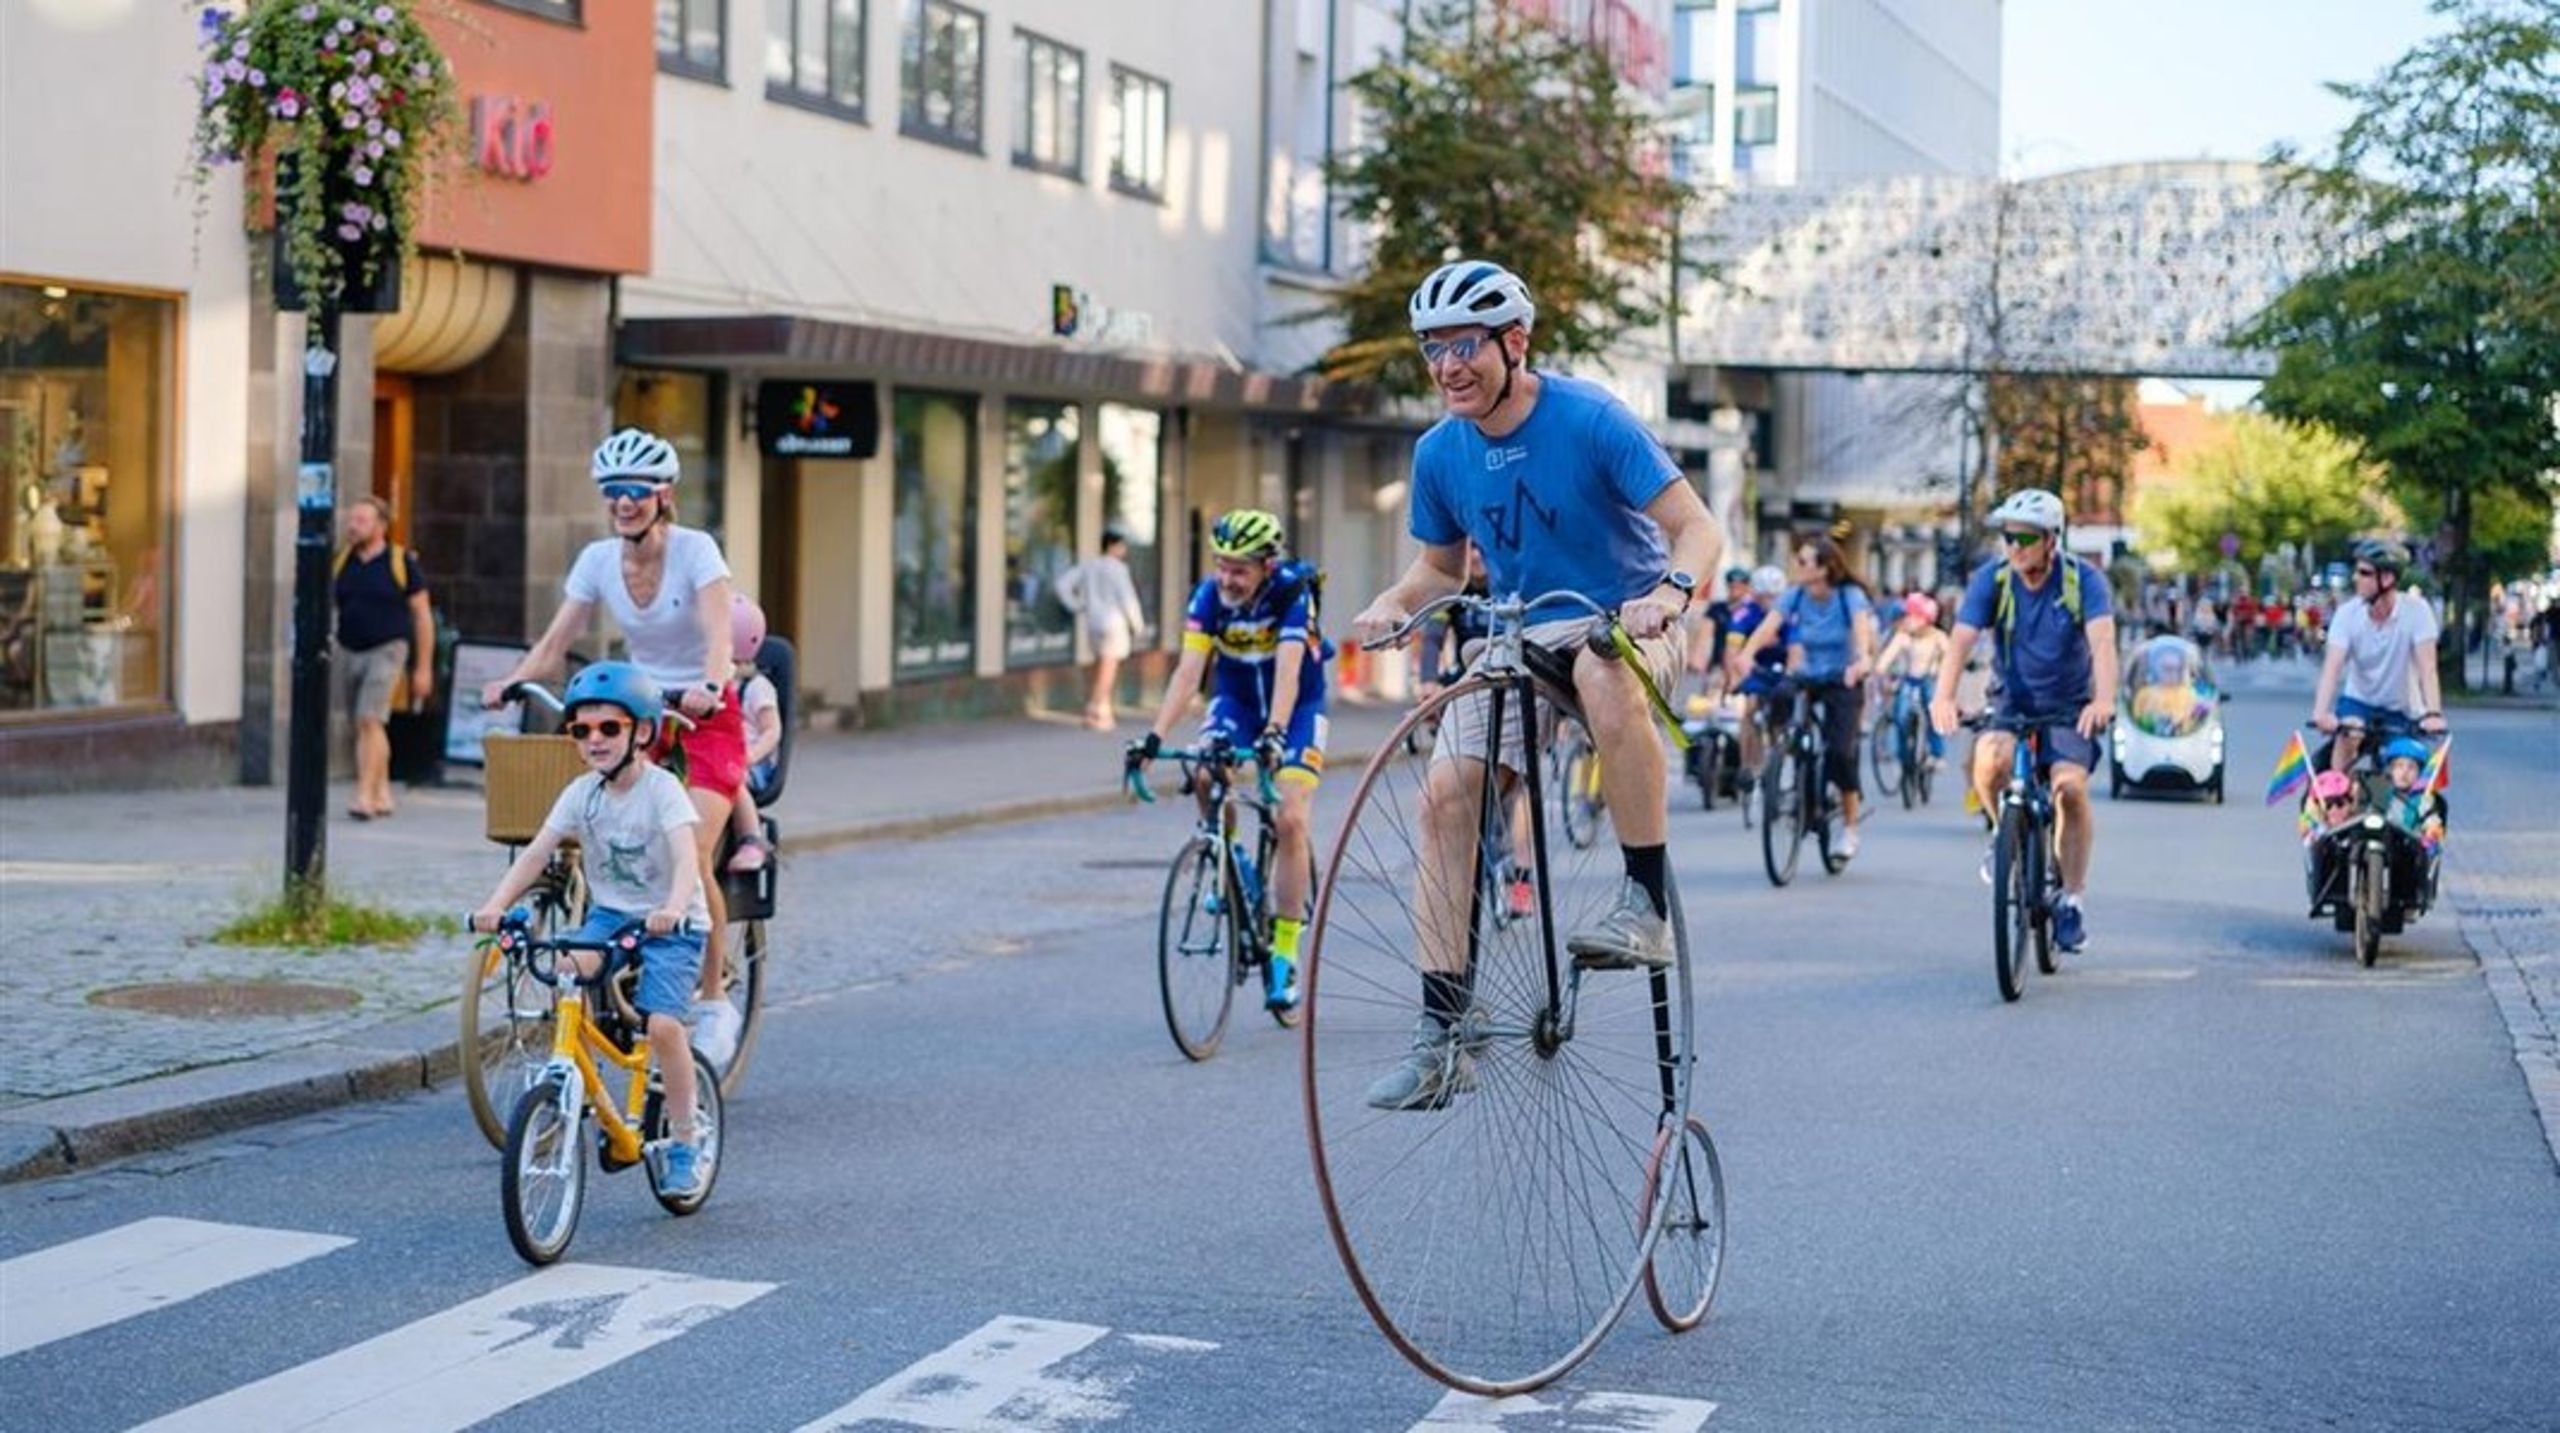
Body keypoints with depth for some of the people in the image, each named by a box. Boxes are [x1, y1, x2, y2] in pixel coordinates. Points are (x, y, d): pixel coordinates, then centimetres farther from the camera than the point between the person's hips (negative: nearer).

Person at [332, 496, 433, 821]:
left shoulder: (402, 562, -4)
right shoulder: (342, 562, 7)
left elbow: (422, 615, -1)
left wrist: (424, 668, -3)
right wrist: (325, 651, 12)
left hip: (386, 651, -5)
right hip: (347, 652, 5)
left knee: (370, 721, -17)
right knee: (365, 727, 11)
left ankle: (365, 796, -20)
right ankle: (382, 794, 23)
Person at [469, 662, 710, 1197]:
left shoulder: (662, 789, -15)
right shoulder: (581, 793, 0)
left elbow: (686, 858, -29)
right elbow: (536, 852, -6)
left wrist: (673, 909, -48)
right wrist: (496, 904, -21)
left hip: (671, 925, -4)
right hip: (609, 913, 4)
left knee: (662, 1025, -21)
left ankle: (683, 1146, -4)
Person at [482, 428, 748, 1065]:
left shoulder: (695, 551, -16)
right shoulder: (598, 560, -2)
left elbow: (720, 635, -30)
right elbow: (555, 641, -5)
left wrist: (708, 686, -49)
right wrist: (513, 681, -24)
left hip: (707, 719, -5)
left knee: (689, 856, -21)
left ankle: (715, 1000, -6)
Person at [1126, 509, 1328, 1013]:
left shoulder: (1293, 595, -27)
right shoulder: (1209, 596, -20)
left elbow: (1287, 674, -39)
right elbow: (1188, 671, -27)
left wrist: (1274, 735, -54)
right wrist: (1155, 737, -39)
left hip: (1296, 707, -3)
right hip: (1236, 700, 3)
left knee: (1290, 820, -17)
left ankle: (1285, 952, -8)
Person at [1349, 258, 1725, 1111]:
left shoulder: (1590, 420, -18)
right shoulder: (1440, 454, -2)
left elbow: (1697, 529, -19)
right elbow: (1442, 567, 14)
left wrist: (1670, 592, -40)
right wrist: (1393, 606, -8)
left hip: (1621, 624, -5)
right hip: (1516, 638, 5)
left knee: (1603, 671, -42)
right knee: (1446, 793, -14)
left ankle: (1647, 905, -29)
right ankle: (1441, 1040, -10)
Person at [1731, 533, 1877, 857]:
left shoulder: (1850, 596, -16)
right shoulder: (1794, 596, -8)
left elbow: (1862, 628, -34)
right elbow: (1768, 627, -23)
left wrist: (1863, 660, -56)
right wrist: (1747, 653, -43)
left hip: (1843, 683, -4)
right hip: (1807, 680, 4)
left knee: (1840, 751, -19)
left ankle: (1850, 826, 0)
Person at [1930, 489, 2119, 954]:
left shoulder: (2083, 579, -15)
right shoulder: (1991, 579, -11)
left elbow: (2102, 642, -30)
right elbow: (1961, 640, -24)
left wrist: (2104, 699, -50)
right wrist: (1944, 696, -43)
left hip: (2070, 709, -1)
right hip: (2013, 704, 1)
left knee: (2070, 786, -23)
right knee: (1990, 759, -30)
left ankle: (2074, 898, -6)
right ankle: (2004, 833, 1)